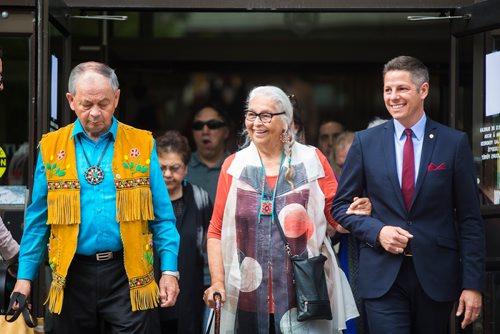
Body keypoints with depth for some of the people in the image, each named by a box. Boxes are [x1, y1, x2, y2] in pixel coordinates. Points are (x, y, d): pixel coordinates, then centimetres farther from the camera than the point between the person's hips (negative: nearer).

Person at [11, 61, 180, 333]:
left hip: (129, 275, -1)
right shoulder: (51, 148, 6)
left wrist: (169, 271, -4)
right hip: (73, 277, 1)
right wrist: (25, 276, 4)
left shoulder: (142, 145, 4)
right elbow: (38, 220, 9)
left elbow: (162, 217, 4)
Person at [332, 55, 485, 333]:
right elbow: (341, 205, 9)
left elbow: (469, 219, 1)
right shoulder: (366, 142, 4)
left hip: (436, 277, 0)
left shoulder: (455, 143, 1)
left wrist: (473, 284, -4)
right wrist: (377, 231, -10)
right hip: (383, 277, 0)